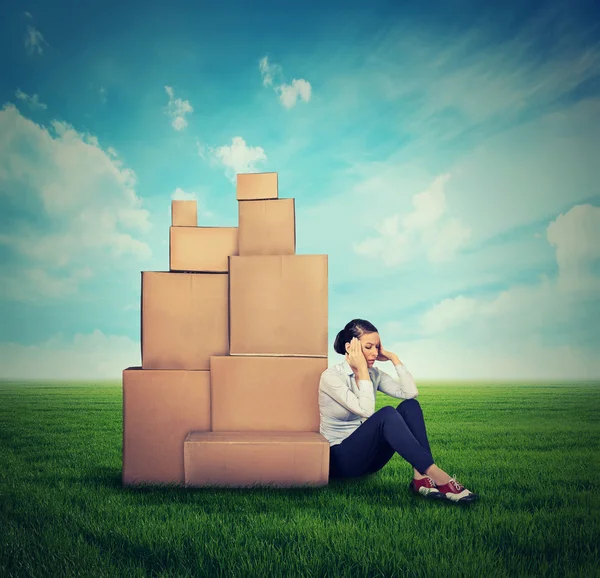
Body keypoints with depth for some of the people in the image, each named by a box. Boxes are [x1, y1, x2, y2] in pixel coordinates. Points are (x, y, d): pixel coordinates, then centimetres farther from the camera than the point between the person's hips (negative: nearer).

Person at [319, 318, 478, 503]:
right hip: (340, 457, -7)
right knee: (386, 414, -33)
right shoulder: (331, 377, -15)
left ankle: (421, 478, -27)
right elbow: (366, 410, -26)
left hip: (367, 454, 7)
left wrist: (393, 358, -7)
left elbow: (410, 392, -9)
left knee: (410, 406, -15)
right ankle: (438, 477, -36)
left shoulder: (374, 374, 5)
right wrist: (361, 369, -21)